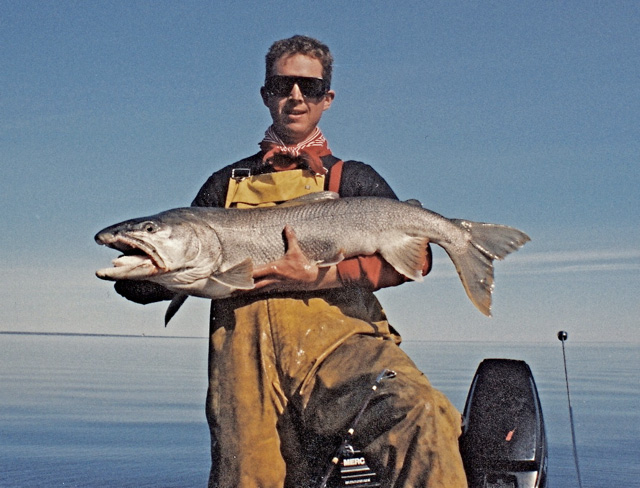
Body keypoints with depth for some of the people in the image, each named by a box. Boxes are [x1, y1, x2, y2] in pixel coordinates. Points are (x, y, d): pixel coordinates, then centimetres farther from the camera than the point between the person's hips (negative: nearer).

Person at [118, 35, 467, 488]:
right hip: (246, 361, 3)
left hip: (336, 339, -2)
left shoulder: (353, 179, 18)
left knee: (421, 413, -31)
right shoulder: (227, 184, 25)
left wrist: (319, 277, -11)